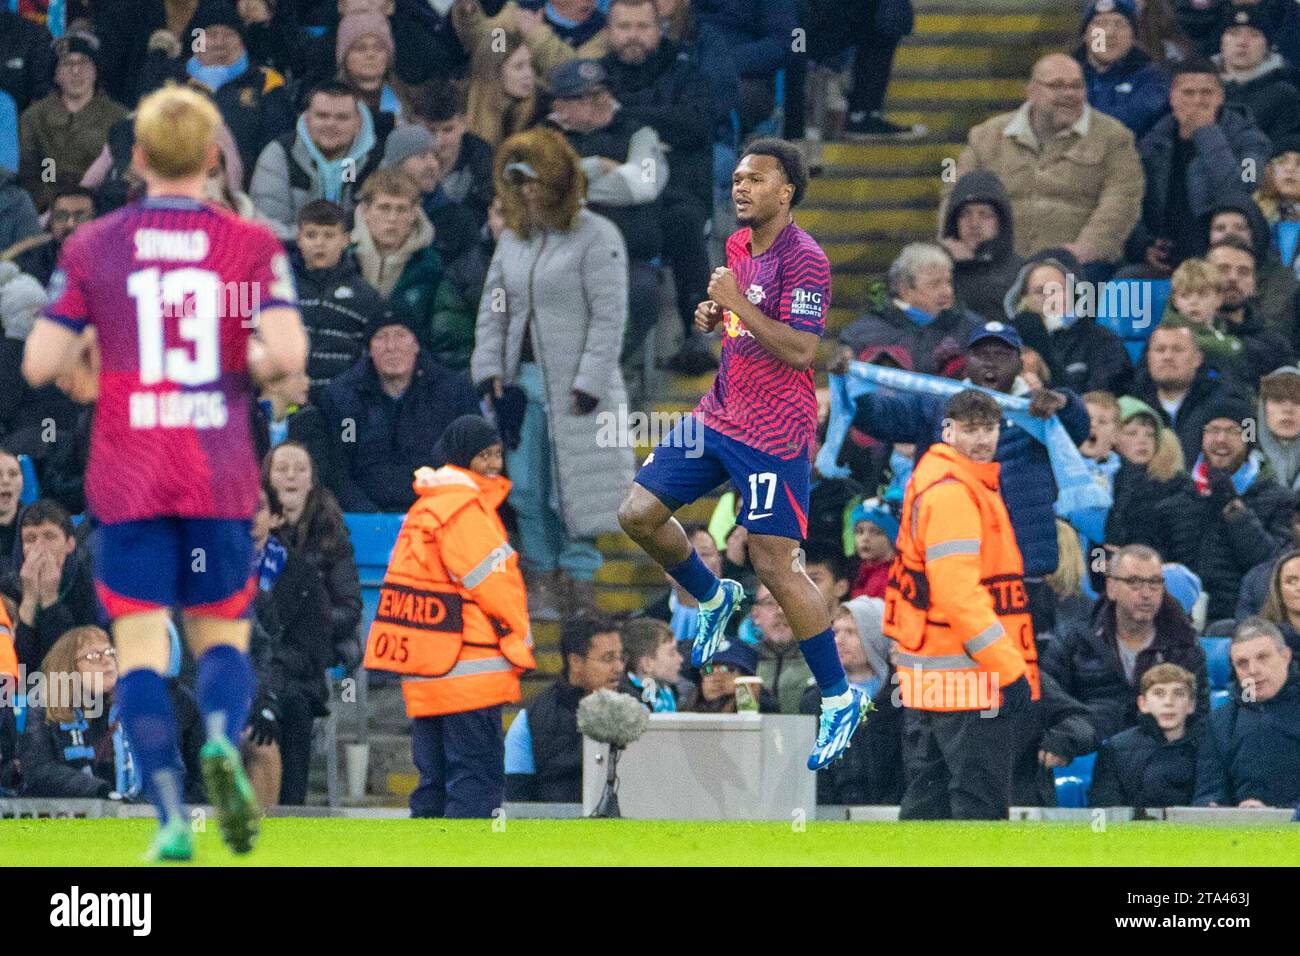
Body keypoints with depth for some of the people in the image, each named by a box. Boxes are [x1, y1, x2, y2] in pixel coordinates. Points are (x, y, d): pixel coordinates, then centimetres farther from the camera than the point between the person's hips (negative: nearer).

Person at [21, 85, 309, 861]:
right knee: (223, 635, 14)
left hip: (128, 480, -1)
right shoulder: (252, 245, -1)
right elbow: (287, 353, -13)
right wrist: (255, 366, 9)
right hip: (221, 477, 1)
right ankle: (224, 739, -18)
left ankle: (172, 816, -13)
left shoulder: (92, 247, 0)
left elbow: (39, 363, -2)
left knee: (141, 646, 1)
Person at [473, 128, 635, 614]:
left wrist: (588, 385, -15)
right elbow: (493, 308, 15)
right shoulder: (514, 239, 13)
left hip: (572, 385, -7)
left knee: (572, 487, -5)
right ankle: (544, 577, 14)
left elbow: (610, 316, -11)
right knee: (526, 488, 6)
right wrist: (490, 374, 5)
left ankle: (579, 581, 1)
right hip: (523, 380, 7)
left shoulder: (597, 237, -8)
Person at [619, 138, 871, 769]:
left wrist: (738, 304, -25)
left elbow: (800, 350, -24)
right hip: (717, 415, 9)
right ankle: (713, 599, 31)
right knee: (639, 514, 5)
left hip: (773, 434, -9)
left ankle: (840, 700, 2)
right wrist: (712, 315, 4)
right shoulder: (738, 245, 9)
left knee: (772, 563, -9)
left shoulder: (803, 260, -18)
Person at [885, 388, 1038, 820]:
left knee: (927, 796, 14)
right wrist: (1010, 667, -21)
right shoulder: (950, 492, -15)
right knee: (981, 800, -8)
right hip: (964, 671, -10)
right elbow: (959, 594, -22)